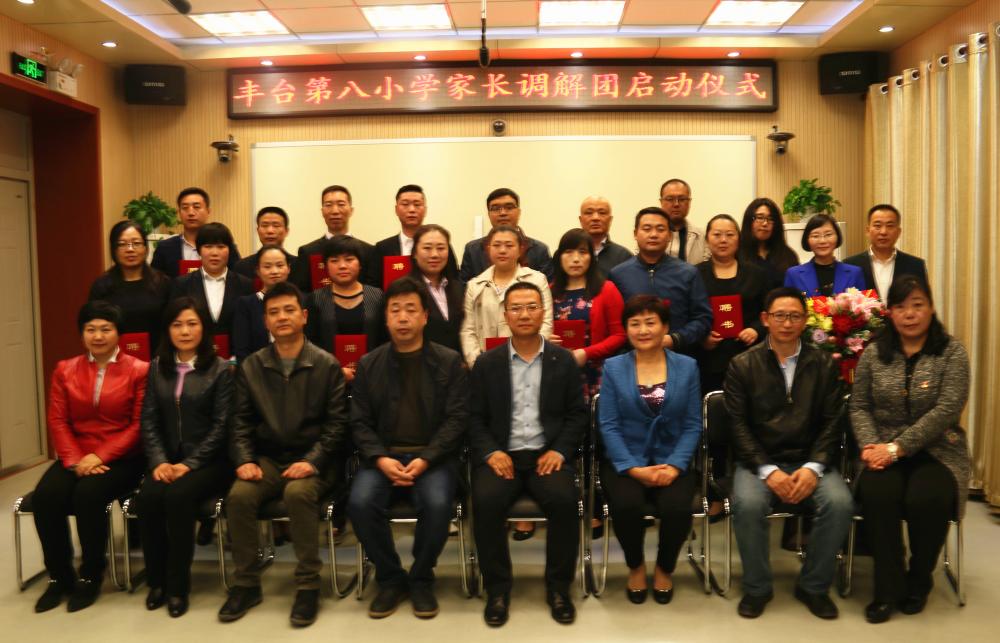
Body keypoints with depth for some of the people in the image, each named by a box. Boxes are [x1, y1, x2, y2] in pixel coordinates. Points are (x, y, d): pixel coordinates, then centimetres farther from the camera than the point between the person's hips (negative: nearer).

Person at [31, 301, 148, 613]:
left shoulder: (138, 370, 0)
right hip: (75, 458, 4)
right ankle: (59, 576, -3)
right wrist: (75, 461, -11)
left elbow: (139, 425, -6)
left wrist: (100, 456, -17)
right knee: (45, 495, -24)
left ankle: (91, 576, -8)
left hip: (120, 459, -4)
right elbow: (57, 422, 5)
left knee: (88, 494, -31)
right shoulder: (65, 370, 13)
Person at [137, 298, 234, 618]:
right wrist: (159, 461, -8)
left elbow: (221, 425, -7)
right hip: (167, 459, 3)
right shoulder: (157, 367, 11)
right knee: (147, 498, -26)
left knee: (178, 496, -30)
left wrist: (190, 464, -15)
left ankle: (178, 583, -13)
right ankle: (156, 579, -5)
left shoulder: (220, 369, -2)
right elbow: (149, 421, 7)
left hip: (207, 461, -3)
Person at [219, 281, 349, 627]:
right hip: (267, 458, 3)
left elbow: (337, 423, -4)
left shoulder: (327, 365, 0)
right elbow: (240, 422, 7)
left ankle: (308, 584, -18)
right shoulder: (250, 367, 9)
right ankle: (246, 583, -6)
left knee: (298, 493, -34)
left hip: (311, 460, -3)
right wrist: (245, 460, -10)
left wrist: (312, 461, -17)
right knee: (238, 496, -26)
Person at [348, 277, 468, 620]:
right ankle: (390, 578, -1)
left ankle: (421, 579, -2)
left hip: (433, 456, -2)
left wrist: (425, 459, -15)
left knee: (438, 503, -31)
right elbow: (360, 422, 6)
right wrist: (380, 458, -13)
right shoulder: (369, 365, 10)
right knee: (360, 502, -27)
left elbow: (457, 418, -3)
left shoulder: (449, 362, 4)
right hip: (383, 455, 2)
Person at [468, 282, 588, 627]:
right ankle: (497, 587, -8)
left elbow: (577, 414, 7)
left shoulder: (564, 360, 9)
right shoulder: (486, 363, 9)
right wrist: (490, 452, -11)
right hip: (501, 455, 0)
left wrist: (559, 450, -8)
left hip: (547, 455, 0)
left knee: (564, 500, -30)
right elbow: (474, 417, 6)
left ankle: (558, 586, -7)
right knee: (486, 501, -30)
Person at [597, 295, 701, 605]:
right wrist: (633, 468, -15)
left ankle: (664, 569, 6)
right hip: (625, 461, 0)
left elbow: (692, 425, 2)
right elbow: (609, 425, -3)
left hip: (671, 461, 1)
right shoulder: (613, 367, 3)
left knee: (677, 508, -28)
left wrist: (674, 465, -13)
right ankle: (636, 566, 4)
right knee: (627, 505, -30)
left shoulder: (687, 367, 6)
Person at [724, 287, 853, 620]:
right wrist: (768, 471, -16)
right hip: (759, 461, -2)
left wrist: (813, 468, -13)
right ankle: (756, 588, -5)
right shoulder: (742, 365, 2)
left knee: (840, 503, -26)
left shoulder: (823, 364, 7)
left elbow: (831, 423, 2)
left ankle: (813, 586, -1)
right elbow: (738, 426, -4)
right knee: (748, 504, -31)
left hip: (809, 461, 2)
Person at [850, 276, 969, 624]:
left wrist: (897, 447, -20)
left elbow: (946, 411, -13)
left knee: (926, 499, -31)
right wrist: (870, 445, -13)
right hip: (885, 450, 2)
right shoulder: (874, 353, 6)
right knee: (877, 493, -30)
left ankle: (919, 581, 0)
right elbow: (859, 407, 6)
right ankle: (889, 587, -11)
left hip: (936, 451, -1)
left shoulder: (952, 351, -2)